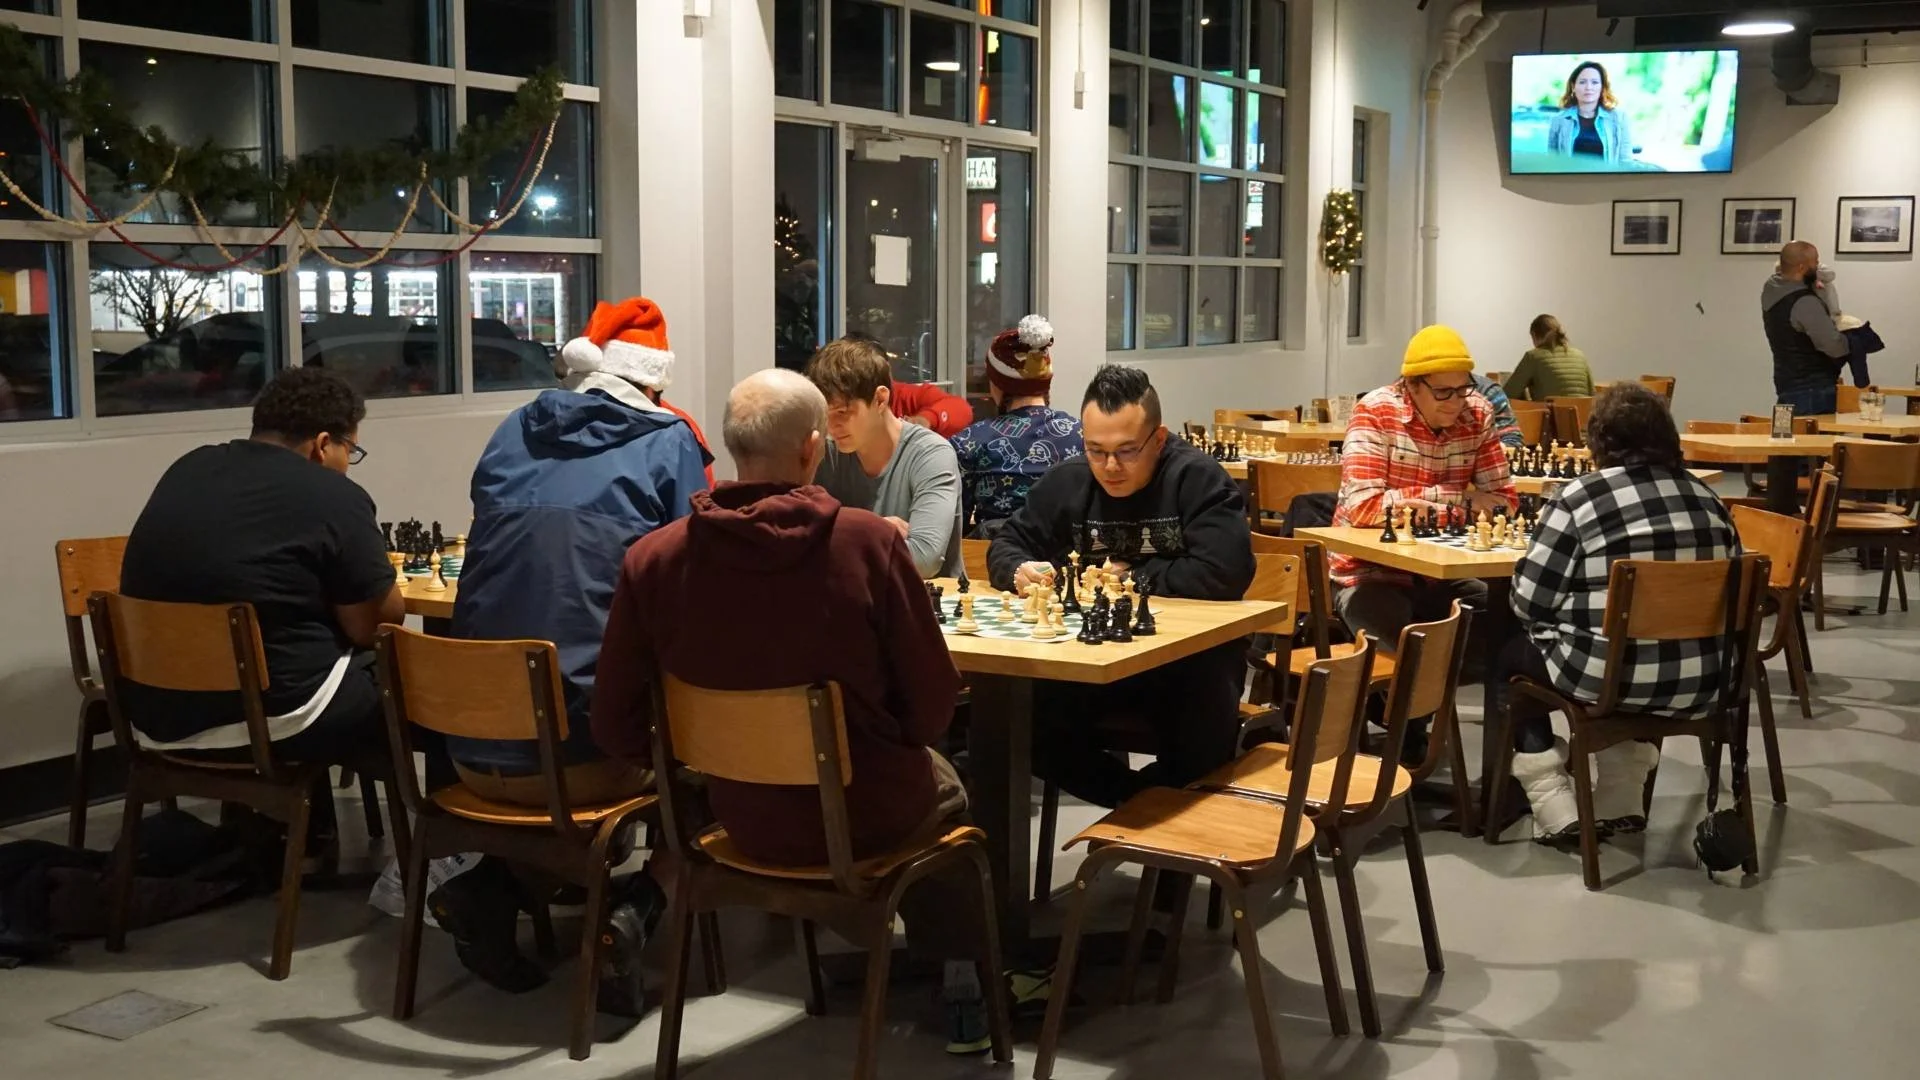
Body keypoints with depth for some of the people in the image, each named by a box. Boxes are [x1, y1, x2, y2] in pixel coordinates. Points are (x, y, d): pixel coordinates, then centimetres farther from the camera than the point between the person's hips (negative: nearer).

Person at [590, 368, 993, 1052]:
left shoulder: (653, 558, -15)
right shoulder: (869, 542, -22)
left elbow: (617, 727, -7)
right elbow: (933, 703, -14)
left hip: (746, 819, 3)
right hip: (868, 813, -3)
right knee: (944, 787, 34)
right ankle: (959, 986, 39)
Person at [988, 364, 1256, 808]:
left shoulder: (1199, 479, -11)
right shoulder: (1067, 481, 5)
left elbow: (1226, 572, -23)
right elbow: (1008, 543, 14)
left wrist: (1133, 579, -12)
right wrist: (1020, 570, -12)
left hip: (1189, 654, -4)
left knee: (1207, 712, -36)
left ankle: (1157, 797, 2)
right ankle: (1132, 796, 1)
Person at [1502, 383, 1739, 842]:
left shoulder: (1581, 497, -10)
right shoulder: (1706, 498, 6)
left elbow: (1529, 602, -9)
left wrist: (1571, 615, 12)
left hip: (1604, 677, -5)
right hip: (1698, 683, 5)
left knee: (1515, 653, 24)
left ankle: (1556, 810, 16)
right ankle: (1621, 803, 28)